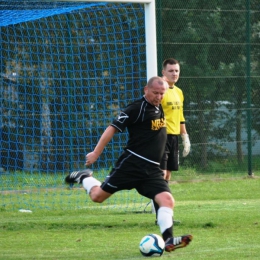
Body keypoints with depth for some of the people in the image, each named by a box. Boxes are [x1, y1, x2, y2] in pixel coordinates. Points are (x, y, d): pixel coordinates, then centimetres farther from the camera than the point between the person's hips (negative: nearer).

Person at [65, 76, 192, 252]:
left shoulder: (159, 109, 12)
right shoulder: (136, 109, -11)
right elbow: (112, 129, -11)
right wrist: (96, 153, -13)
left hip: (152, 170, 6)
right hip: (131, 164, -6)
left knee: (167, 200, -15)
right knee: (97, 196, 2)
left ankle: (168, 240, -20)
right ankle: (84, 178, 32)